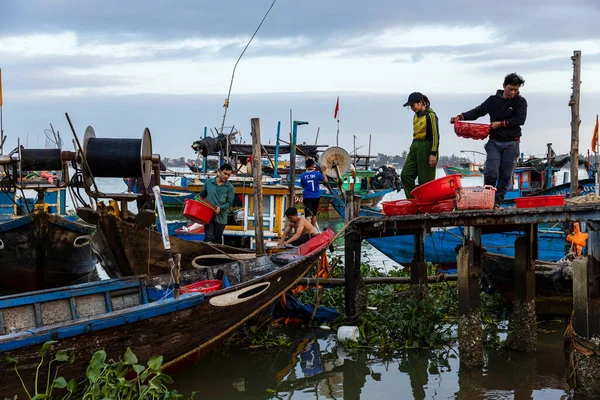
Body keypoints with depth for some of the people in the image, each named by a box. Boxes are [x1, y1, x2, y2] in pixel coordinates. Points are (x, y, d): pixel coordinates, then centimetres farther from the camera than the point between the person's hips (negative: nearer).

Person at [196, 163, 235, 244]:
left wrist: (220, 208, -19)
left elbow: (229, 202, -3)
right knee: (209, 237, -13)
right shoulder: (208, 182, 4)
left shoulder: (230, 187, 0)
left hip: (220, 217, 0)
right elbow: (201, 195, 18)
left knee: (217, 239, 10)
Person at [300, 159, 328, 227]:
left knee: (308, 215, -9)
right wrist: (323, 172, 20)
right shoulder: (317, 173, -6)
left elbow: (303, 186, 8)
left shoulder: (303, 175, -4)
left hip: (307, 197, -2)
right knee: (314, 214, 18)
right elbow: (325, 180, 8)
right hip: (316, 197, 2)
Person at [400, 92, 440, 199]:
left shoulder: (430, 116, -12)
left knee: (425, 180, -4)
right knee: (405, 175, -2)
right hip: (415, 148, 9)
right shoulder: (416, 116, 13)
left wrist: (433, 154, -20)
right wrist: (412, 149, 21)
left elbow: (435, 136, -15)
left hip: (426, 149, -9)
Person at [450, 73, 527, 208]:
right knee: (491, 173, -13)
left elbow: (520, 119, -10)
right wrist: (460, 117, -4)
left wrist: (501, 123, -13)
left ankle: (497, 202, 7)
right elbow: (477, 111, 10)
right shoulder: (493, 100, 8)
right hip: (494, 142, 1)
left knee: (505, 176, -1)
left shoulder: (520, 102, 2)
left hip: (511, 143, 0)